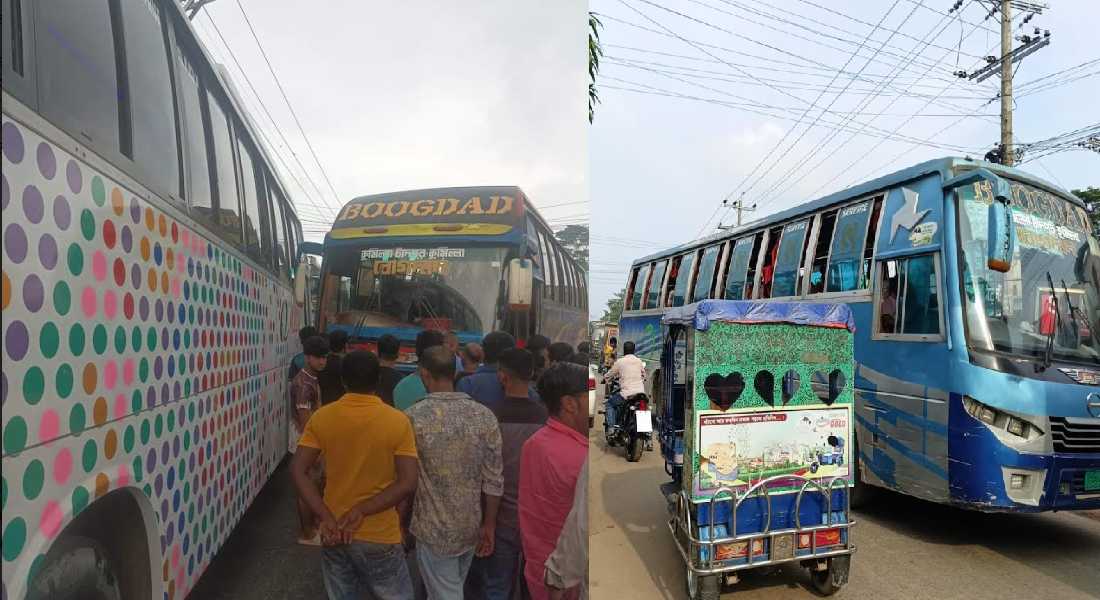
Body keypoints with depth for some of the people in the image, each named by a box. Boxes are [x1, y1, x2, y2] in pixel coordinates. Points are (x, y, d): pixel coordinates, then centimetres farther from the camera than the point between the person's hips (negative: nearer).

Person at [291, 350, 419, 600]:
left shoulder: (321, 417, -6)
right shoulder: (398, 421, -14)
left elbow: (298, 471, -9)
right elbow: (408, 483, -18)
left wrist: (328, 518, -12)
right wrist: (361, 511, -14)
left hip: (333, 532, 3)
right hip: (380, 536, -3)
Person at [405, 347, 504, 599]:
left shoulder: (413, 417, -16)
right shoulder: (484, 416, -8)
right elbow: (494, 480, -5)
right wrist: (489, 525, 6)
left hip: (434, 531, -4)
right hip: (472, 529, 4)